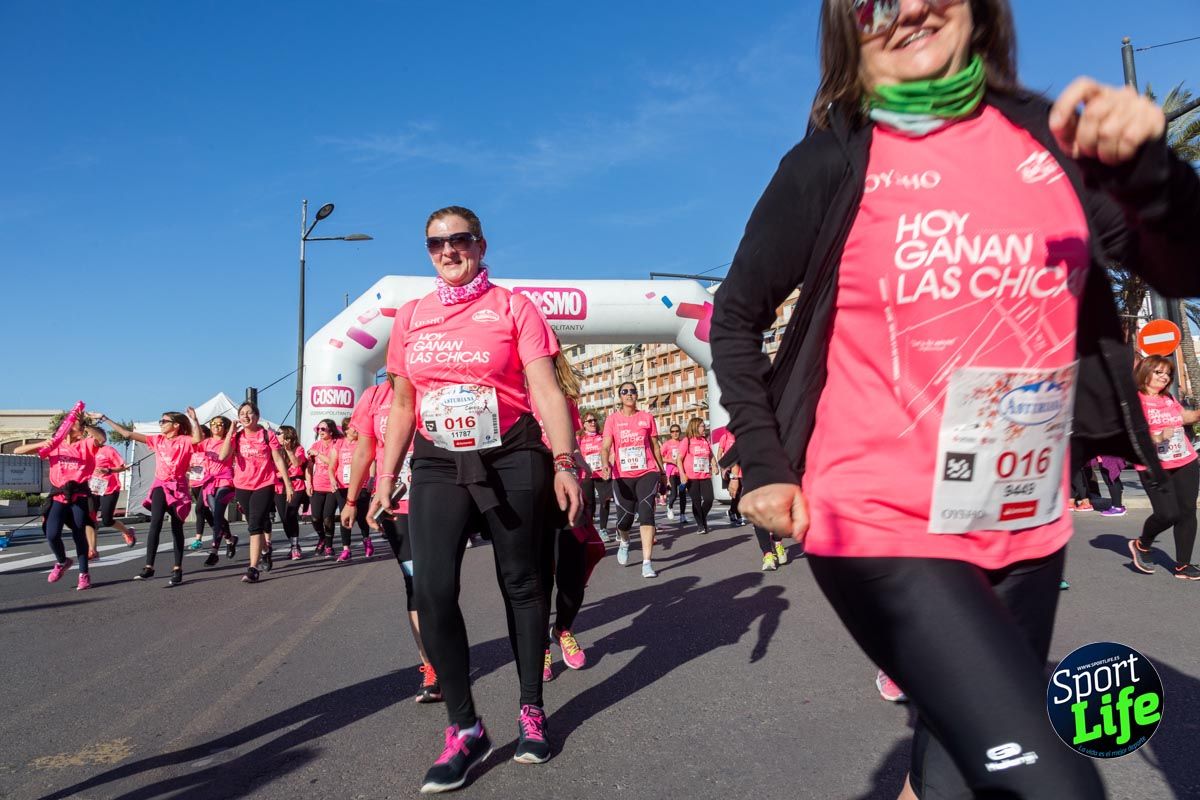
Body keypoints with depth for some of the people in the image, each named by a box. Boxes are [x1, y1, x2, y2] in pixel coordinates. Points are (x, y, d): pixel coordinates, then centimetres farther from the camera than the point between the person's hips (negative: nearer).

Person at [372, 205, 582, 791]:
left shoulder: (512, 306, 0)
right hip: (437, 464, 3)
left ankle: (531, 712, 25)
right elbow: (402, 406, 15)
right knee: (431, 590, -9)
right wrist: (386, 478, 11)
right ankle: (465, 729, 7)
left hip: (511, 457, -2)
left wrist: (564, 463, -15)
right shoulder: (409, 317, 10)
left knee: (520, 583, 7)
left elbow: (546, 392, -6)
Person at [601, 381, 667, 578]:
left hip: (647, 472, 0)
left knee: (646, 512, -16)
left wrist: (662, 472, 17)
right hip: (622, 476, 0)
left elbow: (655, 446, 14)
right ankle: (623, 541, 42)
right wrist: (606, 464, -24)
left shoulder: (647, 417, 7)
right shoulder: (612, 419, 4)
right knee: (625, 518, 5)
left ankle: (647, 563, -15)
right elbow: (606, 447, -4)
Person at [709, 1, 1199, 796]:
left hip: (1027, 530, 5)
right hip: (883, 526, -5)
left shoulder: (1046, 133, 5)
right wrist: (765, 465, -6)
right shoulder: (832, 162, -6)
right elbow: (736, 317, 2)